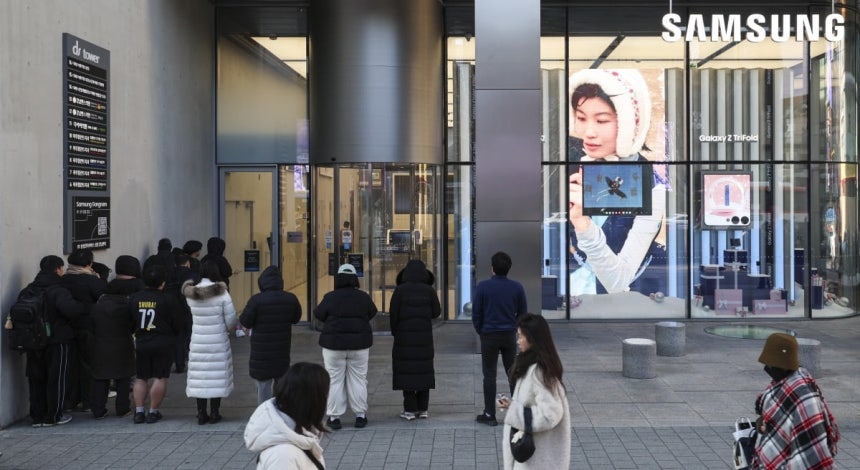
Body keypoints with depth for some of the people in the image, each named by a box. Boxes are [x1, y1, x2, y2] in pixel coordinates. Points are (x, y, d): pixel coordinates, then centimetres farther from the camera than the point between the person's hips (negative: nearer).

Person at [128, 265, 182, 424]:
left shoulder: (134, 298, 1)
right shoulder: (168, 300, -9)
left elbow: (129, 322, 8)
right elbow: (176, 324, -3)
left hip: (141, 344, 4)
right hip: (163, 344, -4)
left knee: (141, 378, 13)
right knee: (160, 378, 2)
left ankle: (139, 411, 8)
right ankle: (153, 412, 1)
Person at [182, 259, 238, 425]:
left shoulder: (191, 294, -3)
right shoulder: (221, 293, -12)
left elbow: (194, 315, 5)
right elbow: (231, 319, -9)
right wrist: (229, 329, 11)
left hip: (198, 341, 3)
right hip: (218, 342, -3)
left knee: (199, 377, 9)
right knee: (217, 376, 7)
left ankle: (201, 414, 12)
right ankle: (214, 413, 10)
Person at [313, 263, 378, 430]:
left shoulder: (330, 297, -11)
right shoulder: (363, 297, -4)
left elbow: (318, 314, 0)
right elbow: (372, 313, 11)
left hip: (334, 343, -2)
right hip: (359, 344, 2)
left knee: (334, 381, 5)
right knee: (358, 379, 9)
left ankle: (334, 417, 6)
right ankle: (360, 415, 11)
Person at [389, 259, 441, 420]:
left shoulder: (400, 290, -6)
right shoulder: (429, 290, -2)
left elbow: (393, 313, -7)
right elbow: (436, 312, 0)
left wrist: (394, 332, 7)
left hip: (404, 335, -2)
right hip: (424, 335, 2)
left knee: (406, 370, 2)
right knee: (423, 370, 10)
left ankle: (410, 410, 0)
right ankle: (423, 408, 12)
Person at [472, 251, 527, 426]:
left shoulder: (483, 286, -10)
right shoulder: (517, 287, -3)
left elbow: (476, 314, -7)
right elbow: (523, 313, 1)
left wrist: (481, 331, 7)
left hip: (489, 336, -2)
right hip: (510, 336, 2)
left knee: (489, 375, 4)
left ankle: (489, 414, 5)